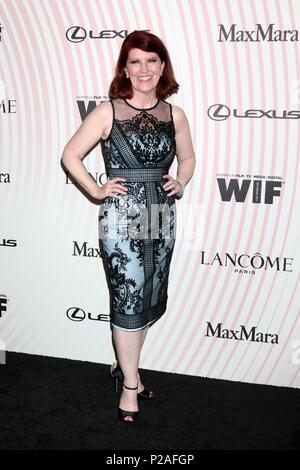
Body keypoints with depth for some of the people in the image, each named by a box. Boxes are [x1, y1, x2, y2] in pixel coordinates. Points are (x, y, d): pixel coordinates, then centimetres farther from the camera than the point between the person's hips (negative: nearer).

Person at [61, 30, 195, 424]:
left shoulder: (175, 115, 6)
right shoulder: (107, 112, -5)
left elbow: (188, 158, 21)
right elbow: (70, 155, 1)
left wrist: (181, 182, 3)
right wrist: (97, 190, -7)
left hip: (162, 217, 5)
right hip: (121, 217, -4)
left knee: (151, 298, 13)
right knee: (127, 299, 1)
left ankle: (125, 365, 35)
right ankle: (130, 384, 17)